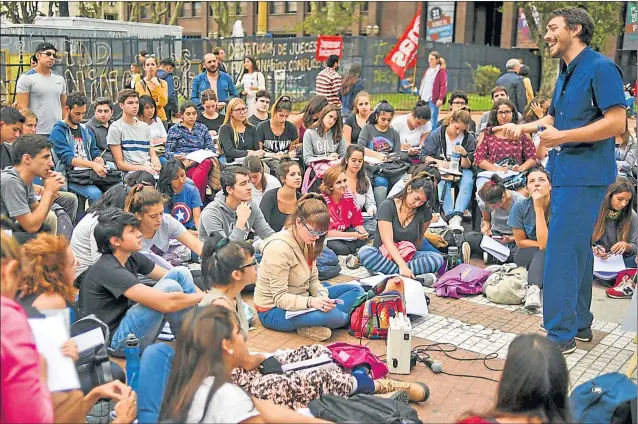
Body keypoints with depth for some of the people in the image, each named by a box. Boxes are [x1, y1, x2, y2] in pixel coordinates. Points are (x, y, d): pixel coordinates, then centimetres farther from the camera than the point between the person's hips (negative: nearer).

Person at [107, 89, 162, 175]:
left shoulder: (145, 127, 21)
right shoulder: (115, 128, 3)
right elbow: (120, 163, -1)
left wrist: (157, 167, -4)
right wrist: (143, 168, -15)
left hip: (150, 170, 5)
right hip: (131, 171, -5)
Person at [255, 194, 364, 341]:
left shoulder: (307, 242, 1)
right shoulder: (279, 248, -26)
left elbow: (313, 279, 5)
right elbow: (280, 297, -25)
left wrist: (322, 298, -16)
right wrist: (310, 302, -40)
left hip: (299, 300, 10)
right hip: (274, 310, -10)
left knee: (356, 290, 3)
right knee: (333, 315, -35)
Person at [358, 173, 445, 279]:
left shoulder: (425, 212, 2)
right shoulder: (387, 206, -10)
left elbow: (419, 239, 13)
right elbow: (387, 240, -20)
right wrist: (402, 265, -32)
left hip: (407, 258, 3)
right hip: (383, 254, -3)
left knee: (437, 259, -26)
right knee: (365, 252, -37)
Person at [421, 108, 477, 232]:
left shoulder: (469, 138, -3)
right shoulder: (436, 134, -6)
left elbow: (466, 166, -2)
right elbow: (424, 156, -4)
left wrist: (465, 155, -24)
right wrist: (438, 162, -21)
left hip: (460, 170, 1)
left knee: (468, 182, -31)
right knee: (443, 182, -35)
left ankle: (457, 216, -46)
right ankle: (450, 216, -47)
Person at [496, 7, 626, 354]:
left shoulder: (600, 68, -12)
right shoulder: (565, 74, 16)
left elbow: (617, 122, -19)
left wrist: (562, 137, -21)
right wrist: (522, 128, 9)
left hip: (584, 174, -9)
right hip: (566, 173, 9)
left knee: (562, 252, -9)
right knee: (577, 249, 15)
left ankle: (560, 334, -2)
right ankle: (579, 324, 26)